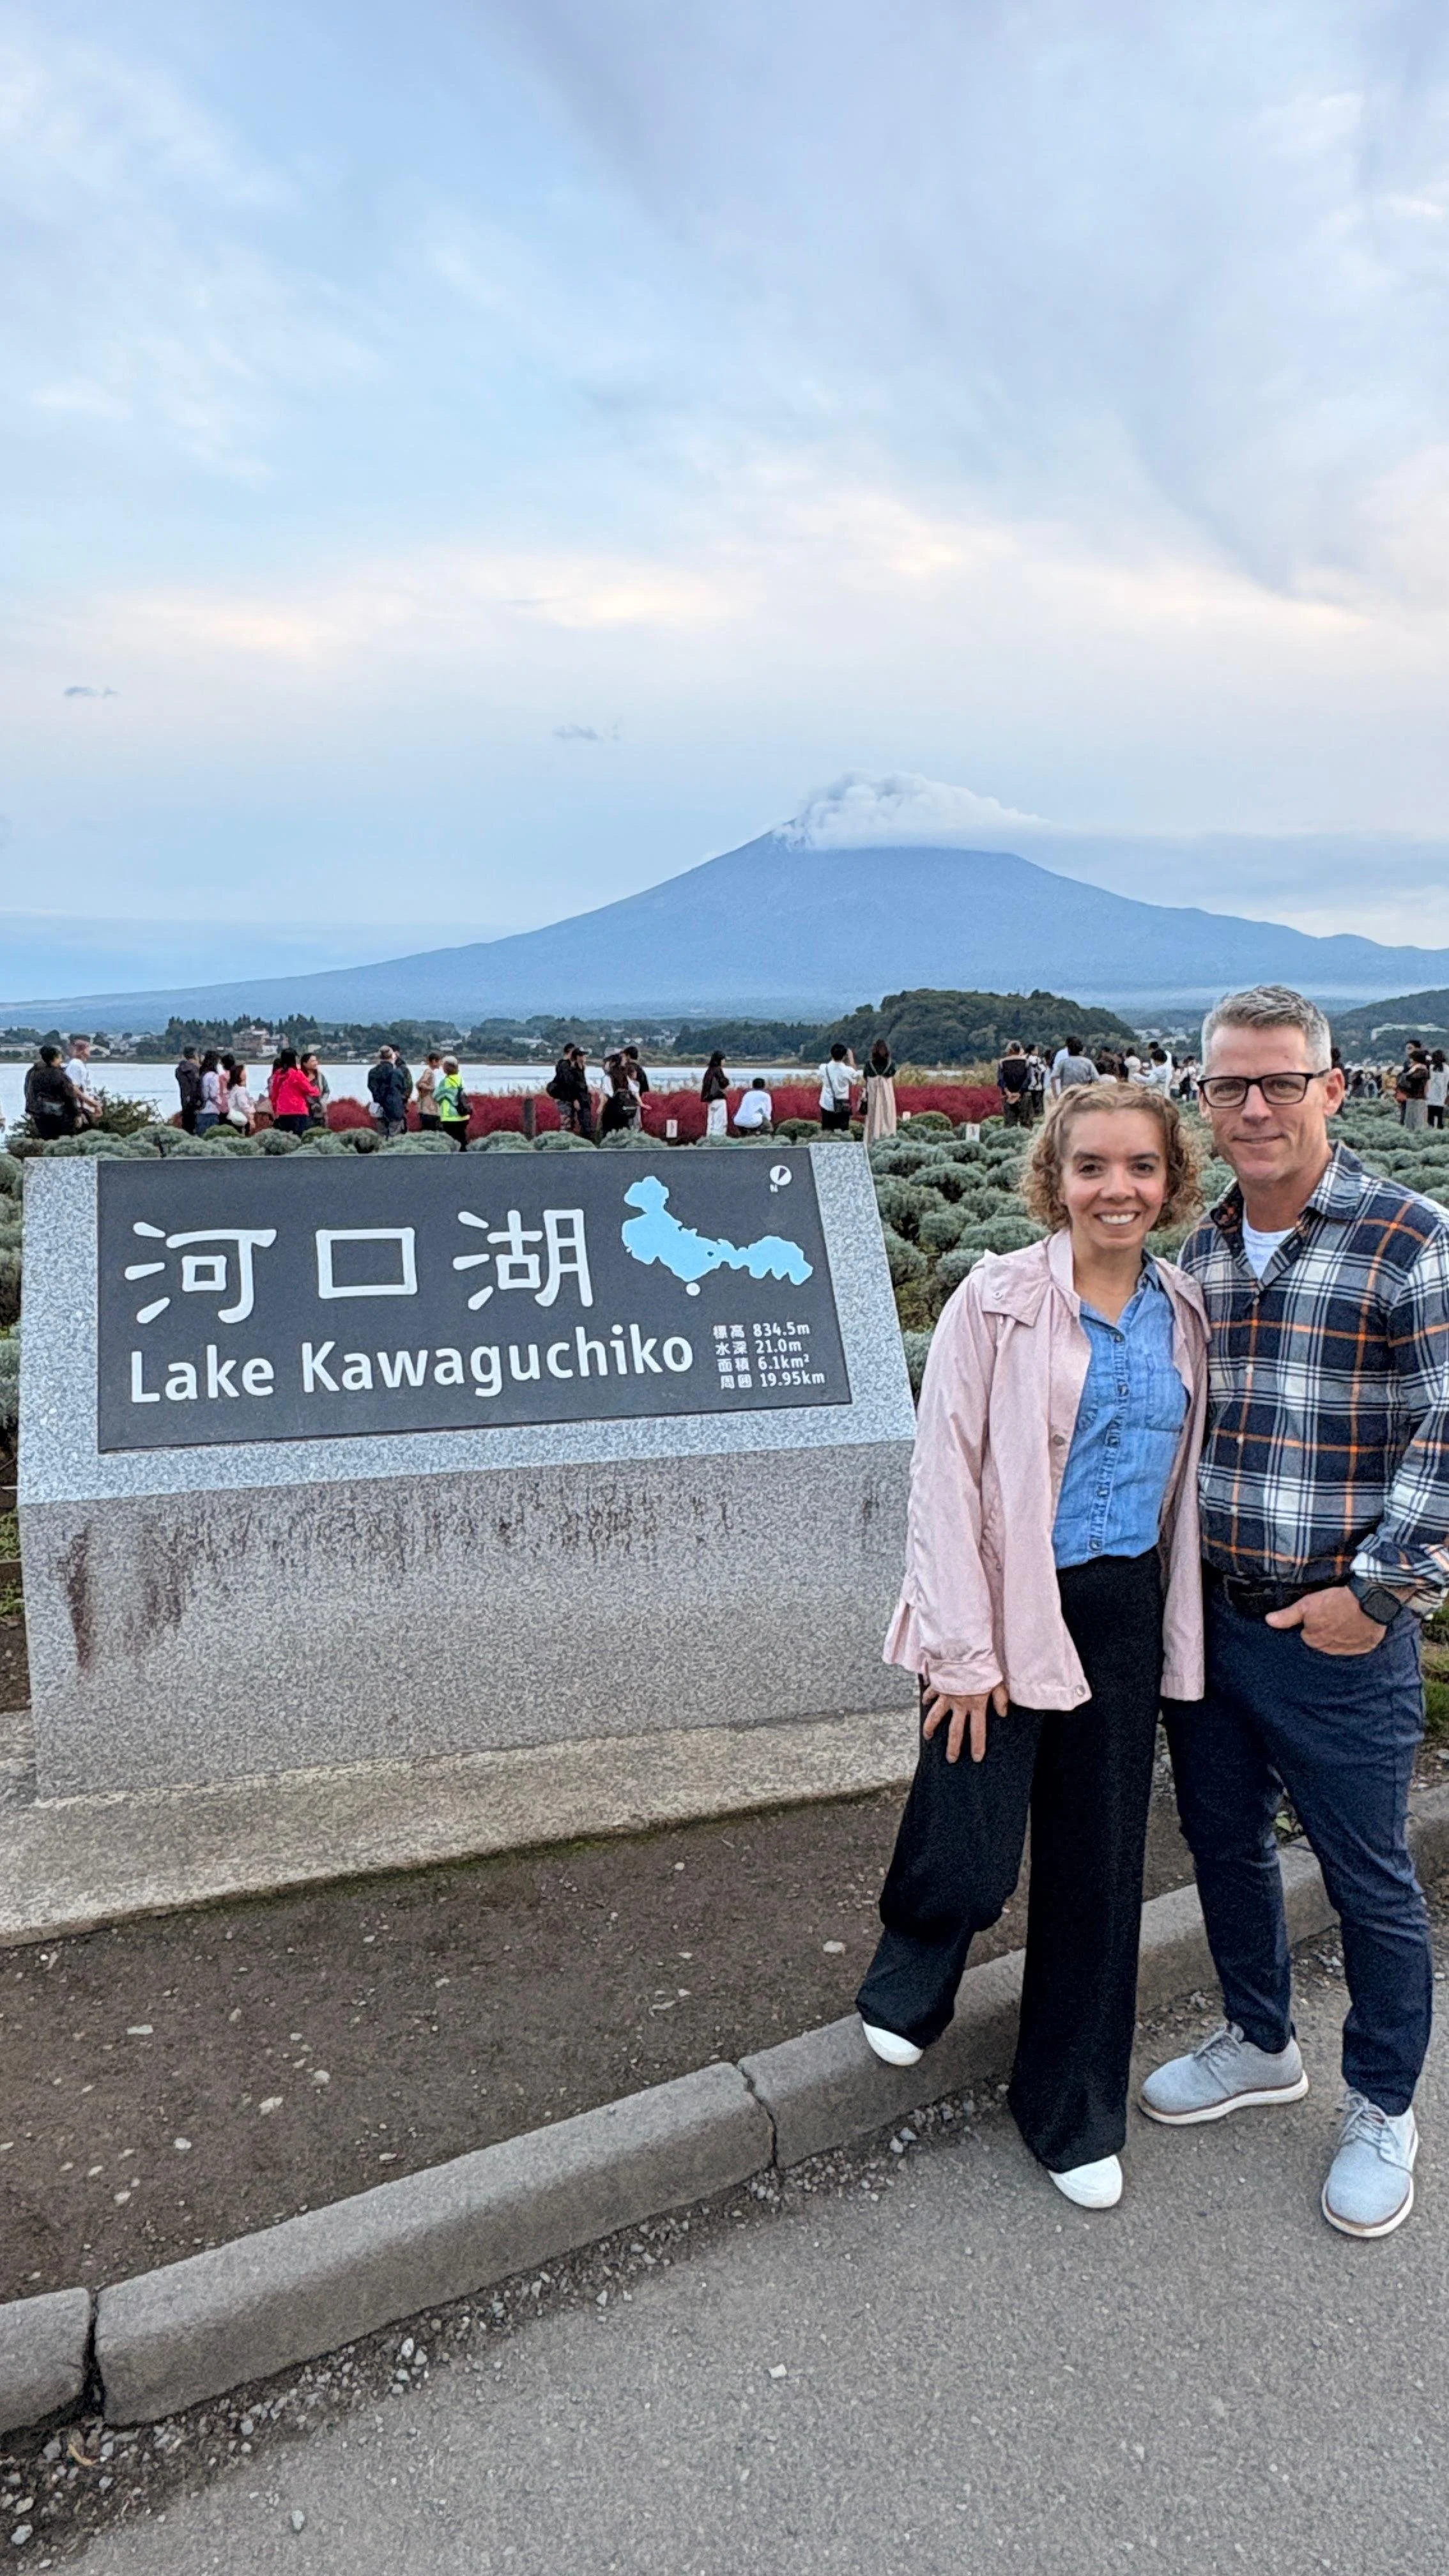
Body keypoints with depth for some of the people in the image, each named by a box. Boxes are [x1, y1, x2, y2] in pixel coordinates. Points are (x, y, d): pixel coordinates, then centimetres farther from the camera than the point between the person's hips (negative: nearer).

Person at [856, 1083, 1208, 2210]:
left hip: (1124, 1614, 5)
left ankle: (1075, 2113, 34)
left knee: (1100, 1870, 13)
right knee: (969, 1859, -3)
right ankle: (909, 1982, 35)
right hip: (1009, 1611, -4)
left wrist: (1176, 1630, 10)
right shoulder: (998, 1300, -11)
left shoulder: (1184, 1312, 4)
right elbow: (943, 1476, -12)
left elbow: (1182, 1475, 13)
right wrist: (963, 1650, -13)